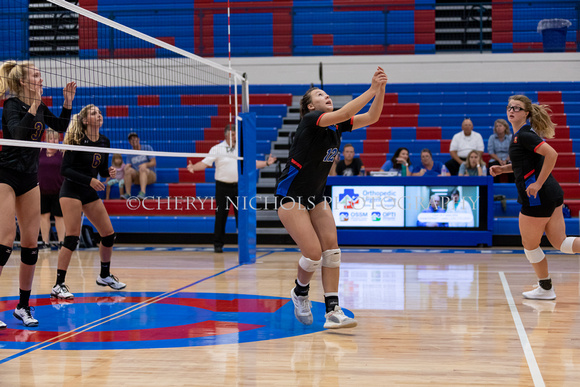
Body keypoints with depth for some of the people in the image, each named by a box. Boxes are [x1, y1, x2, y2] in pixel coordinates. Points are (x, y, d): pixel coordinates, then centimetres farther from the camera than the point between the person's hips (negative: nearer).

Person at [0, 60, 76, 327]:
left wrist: (68, 101, 10)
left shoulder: (39, 107, 8)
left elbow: (61, 126, 22)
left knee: (31, 243, 5)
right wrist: (34, 105, -34)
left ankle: (23, 306, 15)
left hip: (29, 179, 7)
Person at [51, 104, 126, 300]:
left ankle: (104, 276, 27)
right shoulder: (77, 140, -14)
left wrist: (109, 172, -7)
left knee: (109, 234, 6)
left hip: (91, 193, 7)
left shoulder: (104, 142, 5)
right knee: (72, 237, -16)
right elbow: (65, 169, -17)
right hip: (72, 190, -7)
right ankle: (58, 286, -13)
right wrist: (89, 180, -25)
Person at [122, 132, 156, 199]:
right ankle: (128, 193, -33)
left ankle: (142, 192, -55)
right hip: (137, 179, 3)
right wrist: (126, 167, -21)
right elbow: (128, 165, 4)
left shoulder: (147, 148, 4)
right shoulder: (129, 154, 14)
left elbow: (154, 162, -4)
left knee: (142, 169, -36)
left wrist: (146, 164, -25)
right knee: (129, 170, -26)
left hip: (150, 175, -3)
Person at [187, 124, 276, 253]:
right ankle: (218, 244, 7)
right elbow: (205, 163, -7)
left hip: (239, 186, 3)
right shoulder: (217, 149, -1)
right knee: (221, 216, -1)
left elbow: (252, 163, 15)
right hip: (223, 187, -3)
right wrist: (193, 167, -24)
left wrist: (266, 163, 2)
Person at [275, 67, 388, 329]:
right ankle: (300, 293, 18)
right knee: (313, 253, -14)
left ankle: (333, 312, -5)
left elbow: (371, 117, -4)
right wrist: (372, 89, -31)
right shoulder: (310, 120, -17)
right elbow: (343, 113, -33)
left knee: (331, 246, -7)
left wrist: (381, 89, -18)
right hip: (291, 196, -8)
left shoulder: (337, 125, 5)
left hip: (316, 197, 8)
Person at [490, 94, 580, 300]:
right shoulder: (522, 133, 15)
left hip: (537, 197, -9)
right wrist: (503, 169, 14)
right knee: (560, 243, 9)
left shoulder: (524, 135, -14)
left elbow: (552, 154, -26)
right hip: (552, 193, 10)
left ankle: (546, 289, 23)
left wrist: (538, 184, -23)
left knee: (530, 245, 9)